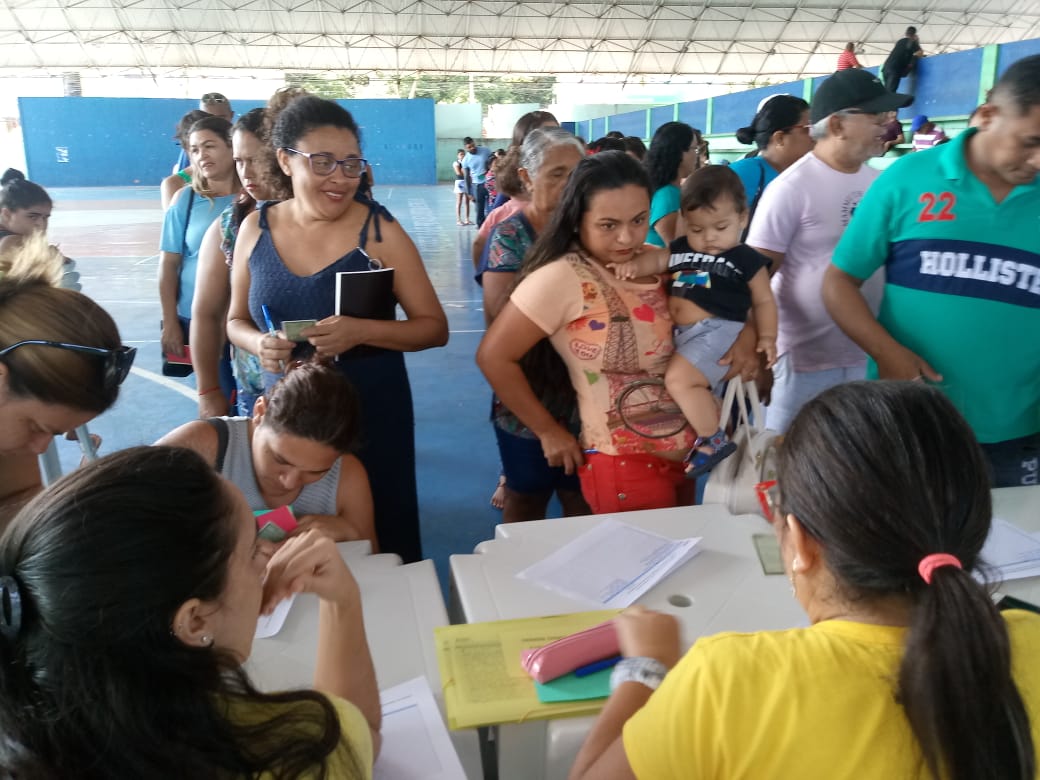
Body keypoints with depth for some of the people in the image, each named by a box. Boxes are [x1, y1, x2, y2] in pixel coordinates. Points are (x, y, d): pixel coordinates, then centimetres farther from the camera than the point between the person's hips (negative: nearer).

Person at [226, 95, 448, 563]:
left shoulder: (379, 231, -9)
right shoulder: (256, 228, 1)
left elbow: (435, 327, -8)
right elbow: (236, 321, 12)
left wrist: (361, 331, -24)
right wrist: (259, 344, -12)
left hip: (372, 413, -3)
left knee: (377, 541, 7)